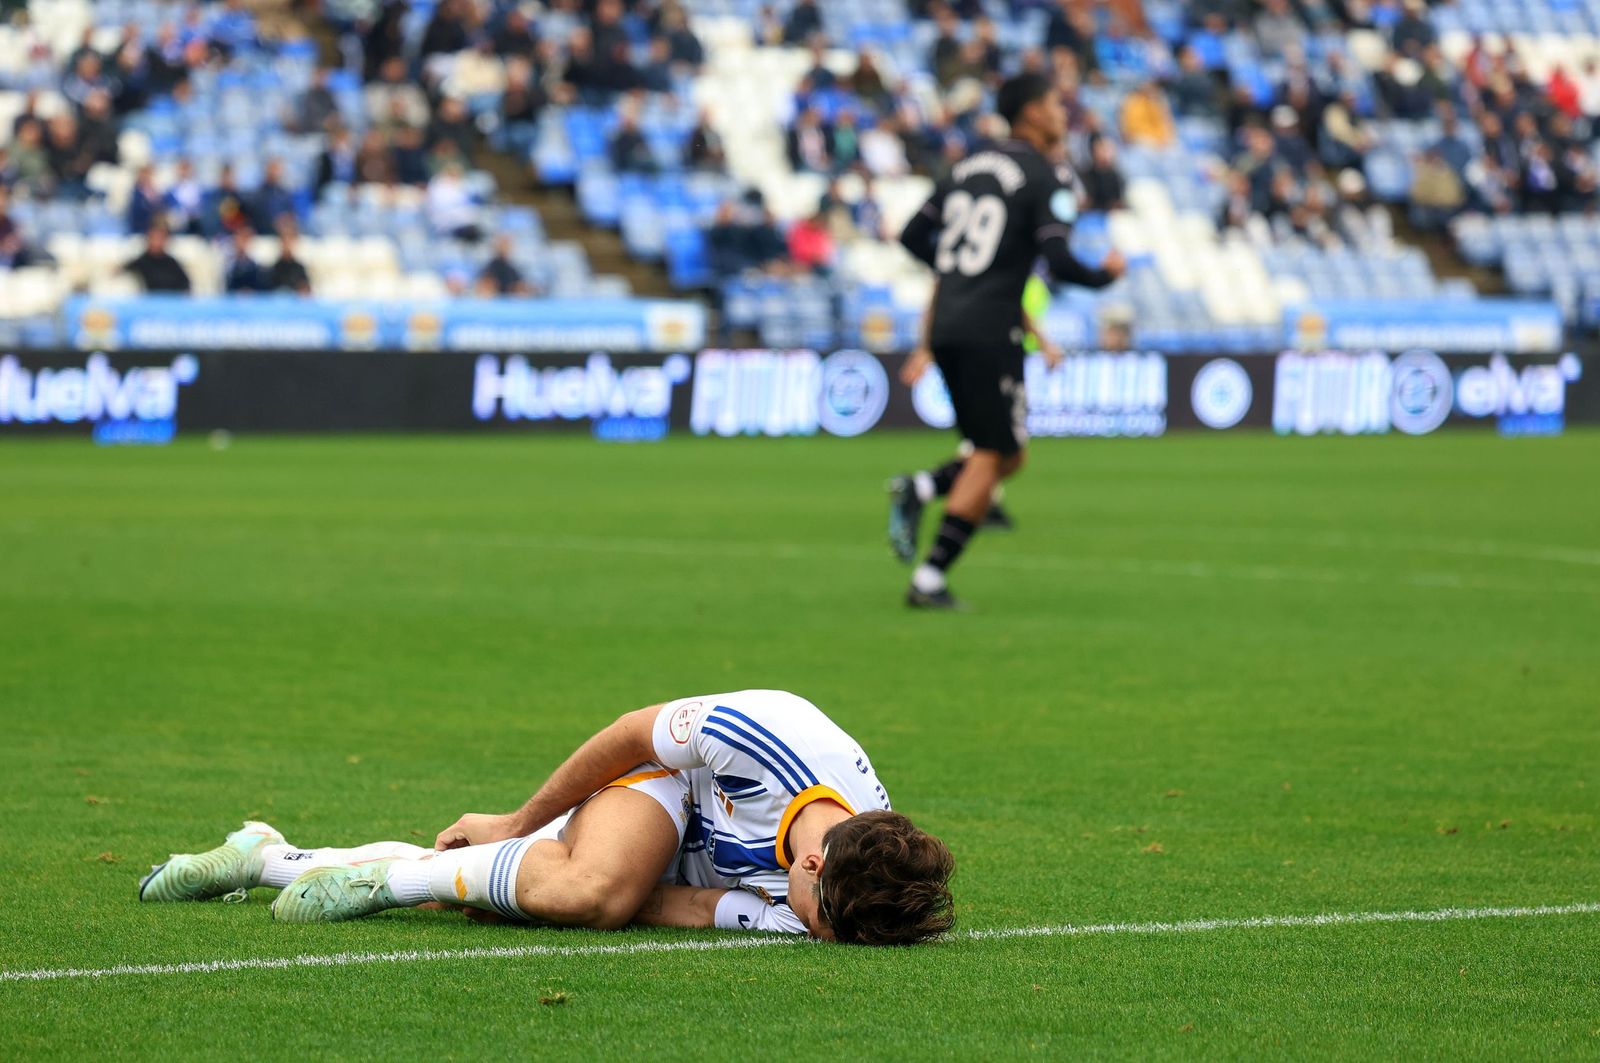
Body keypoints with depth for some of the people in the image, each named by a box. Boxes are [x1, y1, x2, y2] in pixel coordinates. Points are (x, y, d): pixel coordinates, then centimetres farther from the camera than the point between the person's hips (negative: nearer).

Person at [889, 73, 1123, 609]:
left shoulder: (969, 166, 15)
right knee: (995, 456, -1)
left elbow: (913, 236, 17)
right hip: (989, 332, -7)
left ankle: (917, 492, -6)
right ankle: (929, 579, -8)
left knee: (1005, 454, 17)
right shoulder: (1048, 178, -7)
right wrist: (1106, 275, 5)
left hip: (946, 326, 7)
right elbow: (1059, 261, -15)